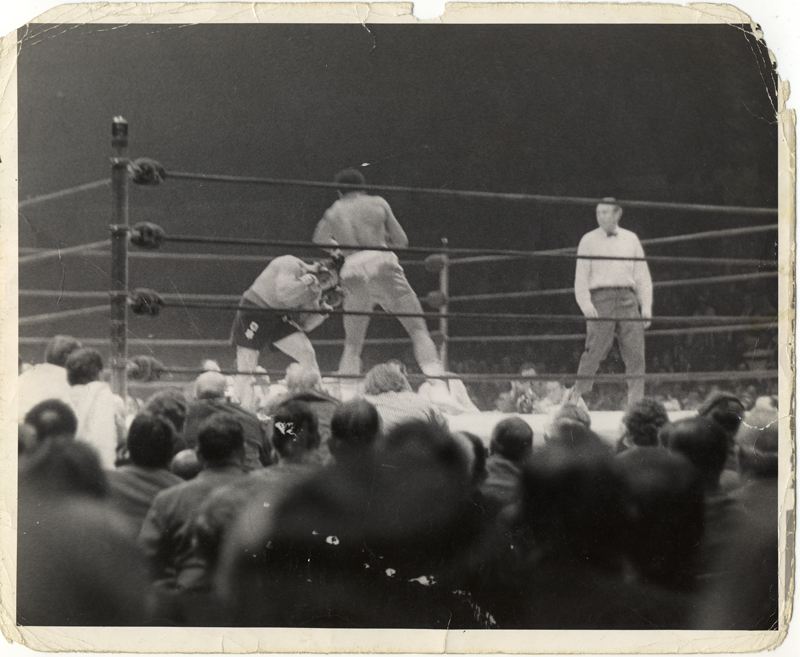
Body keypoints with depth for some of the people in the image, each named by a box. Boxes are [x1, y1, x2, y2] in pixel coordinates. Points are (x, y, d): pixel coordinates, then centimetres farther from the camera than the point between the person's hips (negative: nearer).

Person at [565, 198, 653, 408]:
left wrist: (646, 308, 7)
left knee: (635, 352, -5)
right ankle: (576, 395, -1)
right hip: (600, 298, -2)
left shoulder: (631, 239, 15)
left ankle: (636, 401, -3)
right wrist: (586, 305, -9)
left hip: (627, 298, 2)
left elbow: (643, 276, 15)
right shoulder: (589, 240, 8)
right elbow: (580, 277, 5)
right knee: (596, 349, -10)